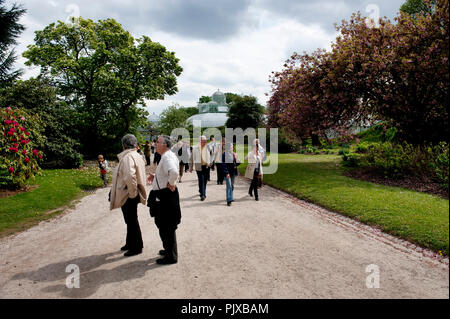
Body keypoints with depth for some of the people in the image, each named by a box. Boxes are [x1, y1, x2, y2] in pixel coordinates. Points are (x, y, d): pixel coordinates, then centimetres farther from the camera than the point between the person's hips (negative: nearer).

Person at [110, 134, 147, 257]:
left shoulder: (128, 157, -21)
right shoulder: (137, 156, 10)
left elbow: (129, 176, -34)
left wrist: (133, 192, -22)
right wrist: (134, 191, 17)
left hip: (128, 195, -10)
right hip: (130, 194, 10)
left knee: (131, 221, 3)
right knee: (131, 220, 21)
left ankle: (136, 247, 16)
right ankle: (131, 243, 36)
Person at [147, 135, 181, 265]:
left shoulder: (167, 157, -20)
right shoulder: (167, 156, 13)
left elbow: (174, 172, -39)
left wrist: (170, 183, -23)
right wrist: (155, 176, 12)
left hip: (166, 196, -11)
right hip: (163, 195, 11)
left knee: (166, 227, 0)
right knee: (164, 225, 23)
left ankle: (171, 256, 12)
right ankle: (169, 249, 38)